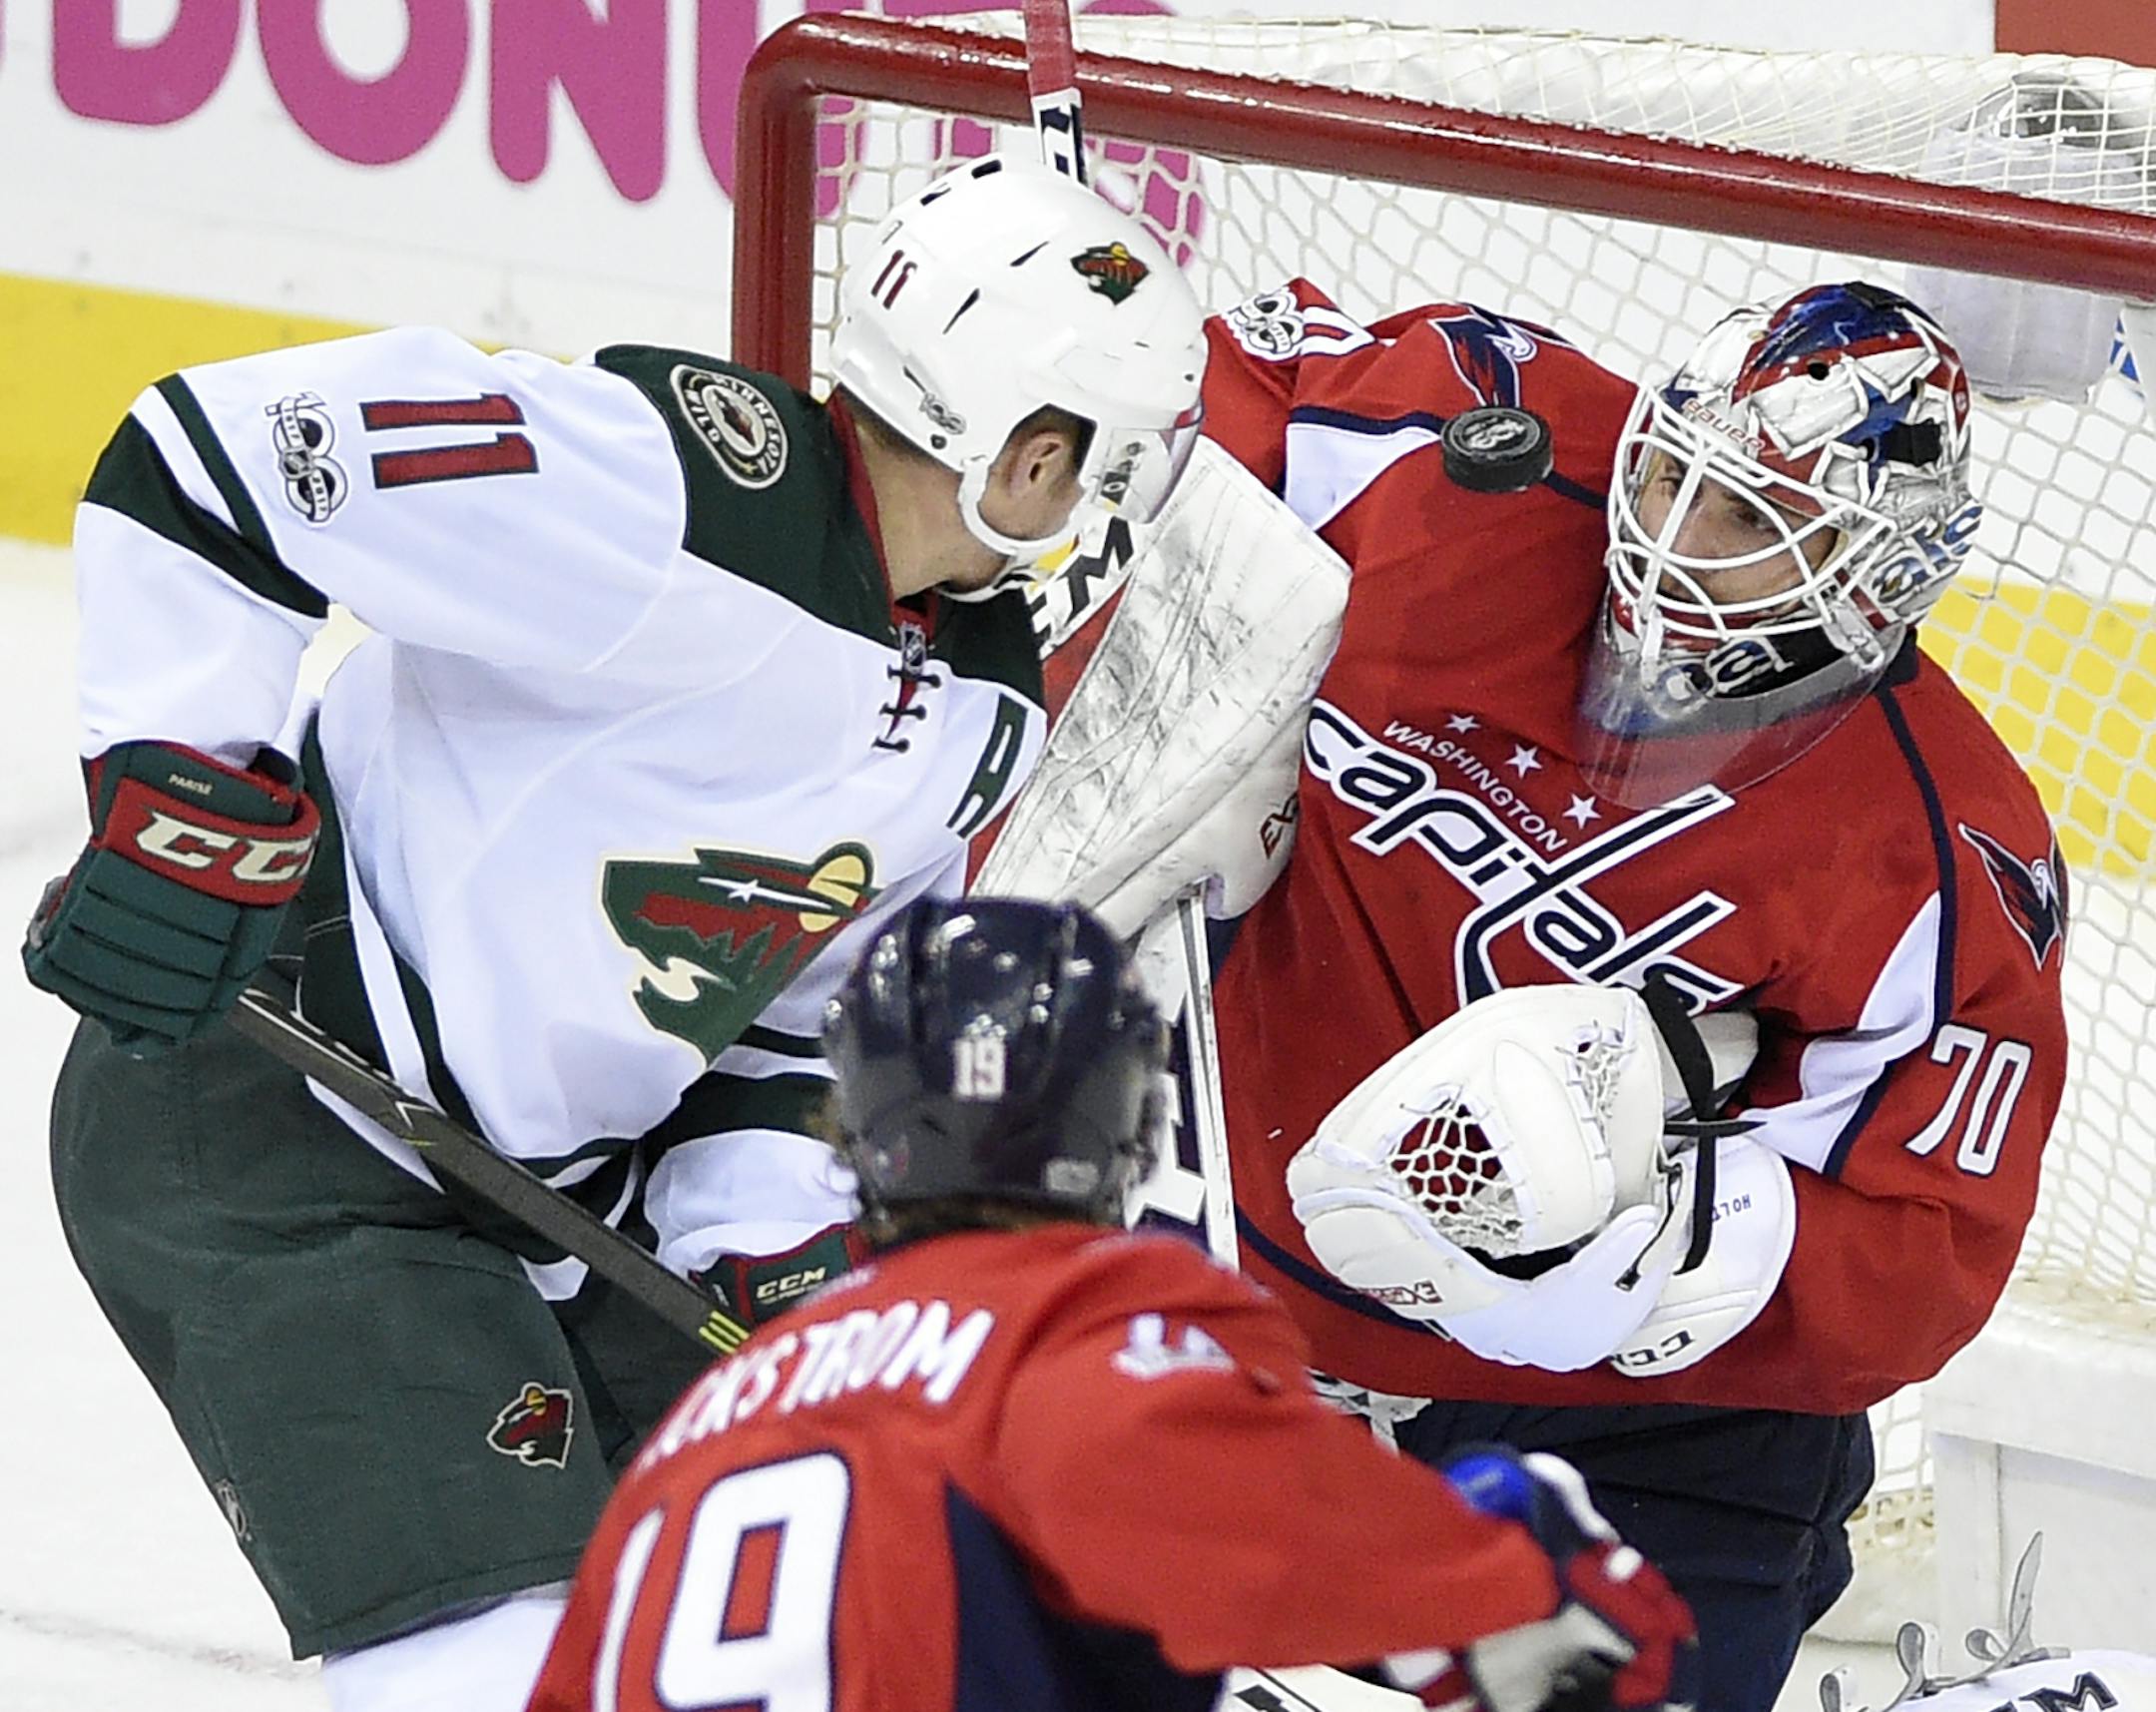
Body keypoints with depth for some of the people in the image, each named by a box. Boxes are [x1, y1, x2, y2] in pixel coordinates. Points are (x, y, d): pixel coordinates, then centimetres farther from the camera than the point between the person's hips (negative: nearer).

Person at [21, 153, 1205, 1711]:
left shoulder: (984, 709, 5)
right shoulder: (678, 490, -24)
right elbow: (210, 448, -24)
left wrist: (771, 1249, 1)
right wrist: (178, 793, -24)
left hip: (560, 1181, 9)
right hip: (269, 1133, -9)